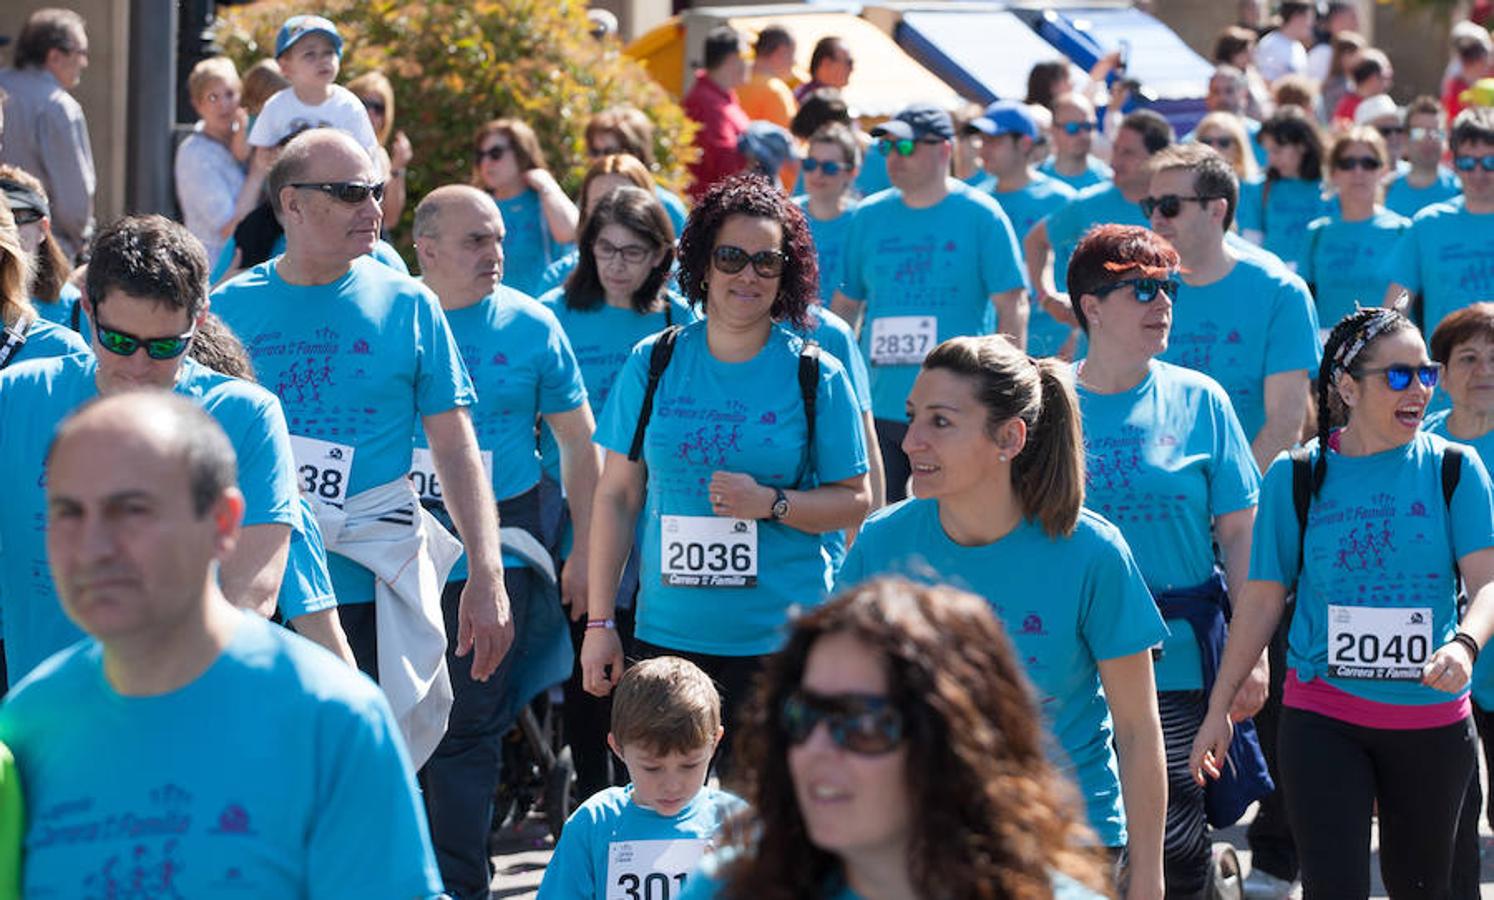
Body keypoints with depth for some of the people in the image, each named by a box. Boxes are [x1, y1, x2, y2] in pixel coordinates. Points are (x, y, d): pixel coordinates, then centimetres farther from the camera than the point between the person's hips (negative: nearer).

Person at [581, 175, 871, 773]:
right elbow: (616, 496, 7)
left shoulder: (816, 376, 0)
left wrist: (771, 504, -15)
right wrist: (599, 622, 4)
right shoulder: (653, 363, 4)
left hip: (779, 639, -2)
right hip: (666, 634, 2)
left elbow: (855, 499, 3)